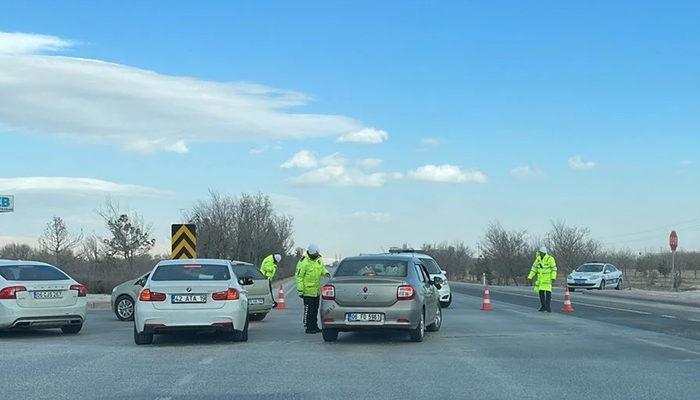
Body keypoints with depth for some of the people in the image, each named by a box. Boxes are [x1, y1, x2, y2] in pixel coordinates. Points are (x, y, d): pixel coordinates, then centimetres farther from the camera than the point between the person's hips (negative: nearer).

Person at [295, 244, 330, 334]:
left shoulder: (319, 260, 5)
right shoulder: (304, 262, -18)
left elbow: (322, 268, 23)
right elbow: (299, 277, -16)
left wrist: (325, 272, -2)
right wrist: (300, 290, -19)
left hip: (317, 290, 8)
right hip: (308, 290, -8)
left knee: (315, 309, 15)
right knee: (309, 309, -5)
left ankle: (315, 327, 24)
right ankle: (309, 328, 2)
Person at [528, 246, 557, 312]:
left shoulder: (550, 259, -13)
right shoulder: (538, 259, 6)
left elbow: (554, 268, -13)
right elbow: (534, 268, 11)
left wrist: (553, 277, -20)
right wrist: (530, 277, 8)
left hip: (548, 278, -6)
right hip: (540, 278, 6)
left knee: (548, 291, -12)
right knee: (541, 291, 4)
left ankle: (548, 306, -8)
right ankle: (543, 306, 12)